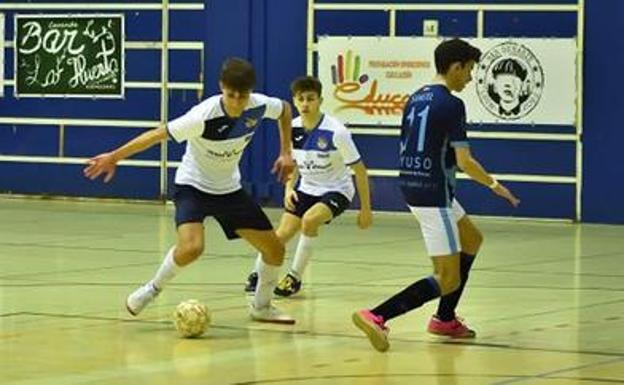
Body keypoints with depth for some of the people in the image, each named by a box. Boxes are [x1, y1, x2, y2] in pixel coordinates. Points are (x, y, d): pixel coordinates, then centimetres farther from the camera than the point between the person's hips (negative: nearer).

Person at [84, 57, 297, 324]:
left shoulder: (259, 106, -17)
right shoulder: (204, 117, -32)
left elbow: (285, 109, 7)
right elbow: (159, 134, -26)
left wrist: (286, 152, 3)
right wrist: (114, 157, -25)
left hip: (229, 189, 5)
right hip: (193, 185, -5)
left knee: (275, 249, 2)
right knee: (191, 247, -31)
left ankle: (261, 307, 28)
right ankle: (153, 289, -3)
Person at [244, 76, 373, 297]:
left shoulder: (336, 132, -24)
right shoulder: (292, 129, -9)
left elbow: (359, 169, -16)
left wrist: (365, 209, -13)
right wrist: (289, 189, -6)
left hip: (336, 190, -5)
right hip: (306, 189, 5)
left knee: (310, 219, -32)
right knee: (283, 234, -9)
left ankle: (295, 277, -14)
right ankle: (257, 274, 17)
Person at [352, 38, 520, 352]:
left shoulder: (416, 98, 11)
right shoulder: (451, 105, -14)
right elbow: (464, 161, -16)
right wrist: (494, 185, 0)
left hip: (412, 186, 10)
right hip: (433, 194, -9)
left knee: (472, 240, 27)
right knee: (448, 280, -8)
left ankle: (445, 319, 27)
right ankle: (375, 317, -22)